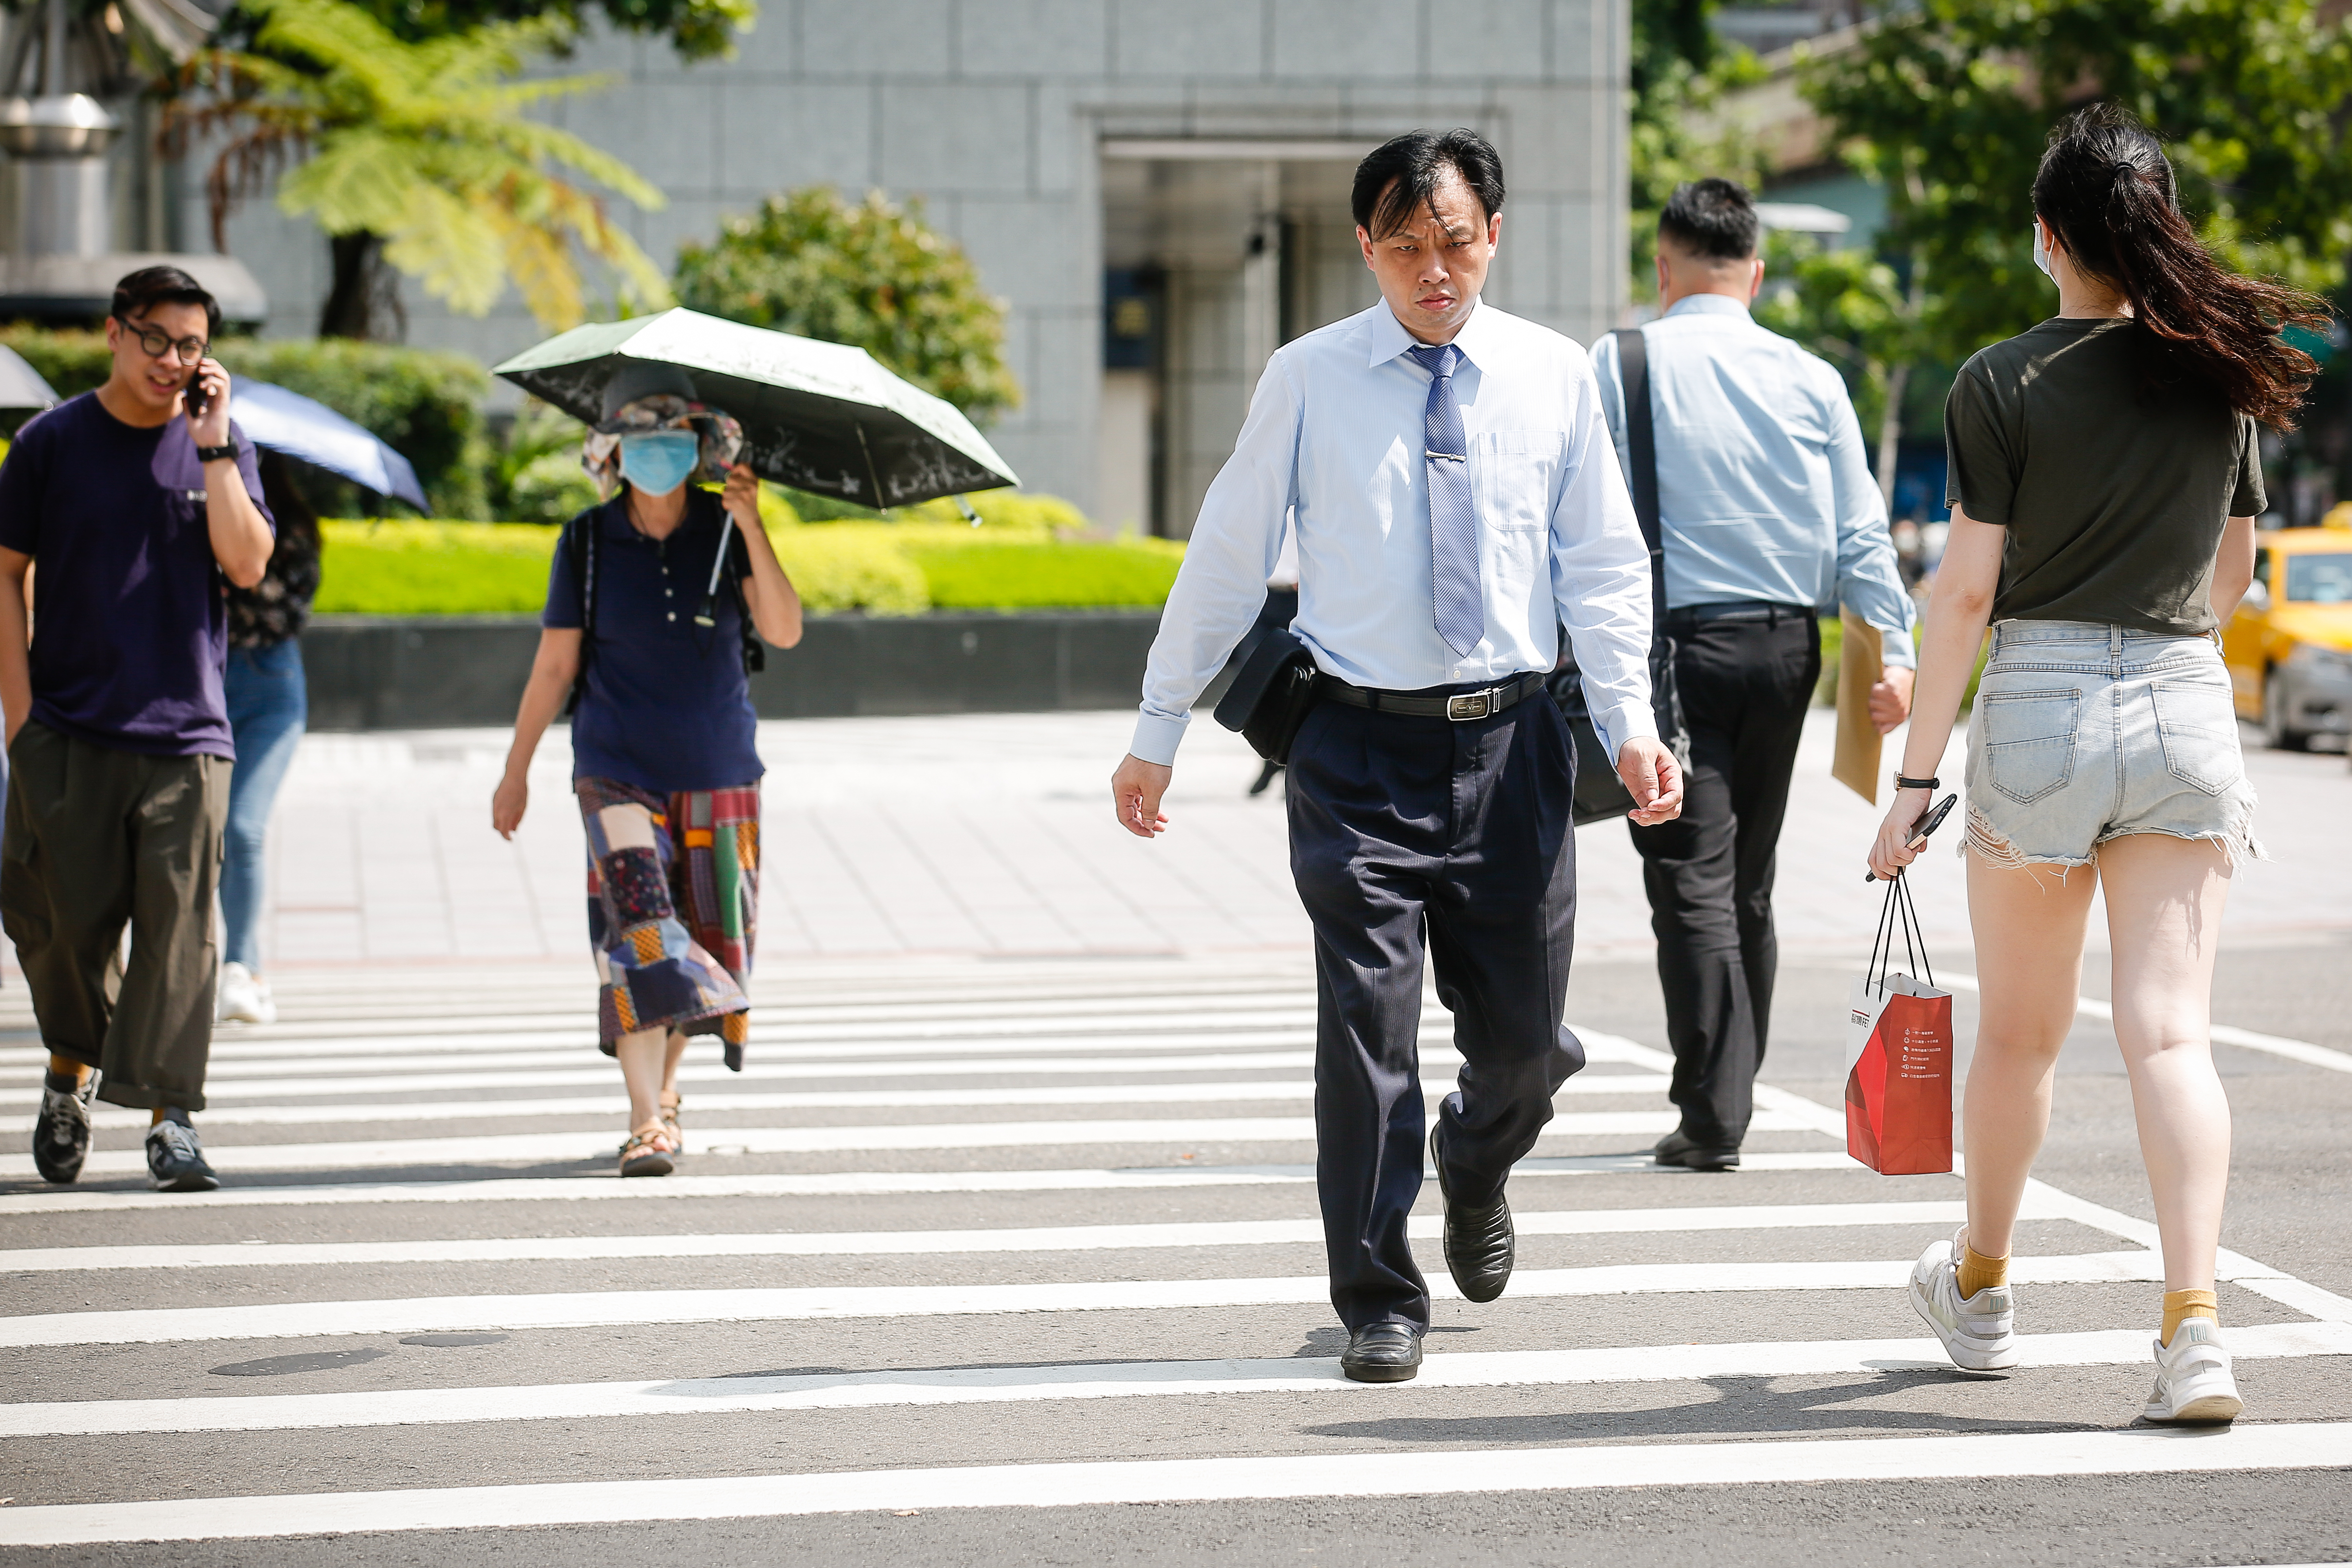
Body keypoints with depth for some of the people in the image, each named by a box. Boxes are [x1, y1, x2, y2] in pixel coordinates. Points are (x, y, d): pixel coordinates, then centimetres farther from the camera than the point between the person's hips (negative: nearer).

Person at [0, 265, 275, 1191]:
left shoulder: (219, 446, 8)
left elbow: (248, 565, -5)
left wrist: (212, 444, -10)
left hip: (185, 733, 0)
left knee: (178, 923, -7)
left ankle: (170, 1120, -4)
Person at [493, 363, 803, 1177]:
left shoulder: (723, 530, 0)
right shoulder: (588, 542, -1)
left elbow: (784, 631, -12)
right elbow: (554, 665, 4)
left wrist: (752, 530, -22)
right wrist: (516, 770, 5)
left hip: (719, 773, 2)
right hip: (620, 772, -2)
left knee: (710, 942, 7)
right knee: (639, 934, -16)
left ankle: (662, 1086, 29)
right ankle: (649, 1120, -19)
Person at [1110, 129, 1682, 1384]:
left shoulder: (1554, 376, 4)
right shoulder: (1309, 380, 0)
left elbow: (1604, 564, 6)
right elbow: (1226, 559, 6)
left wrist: (1631, 722, -7)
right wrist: (1158, 735, 6)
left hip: (1510, 739, 2)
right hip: (1362, 741, -2)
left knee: (1522, 1029, 8)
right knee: (1367, 1021, -6)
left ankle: (1476, 1176, 43)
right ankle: (1378, 1296, 6)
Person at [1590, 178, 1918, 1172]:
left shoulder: (1621, 364, -3)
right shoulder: (1812, 379, 6)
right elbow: (1860, 531, 4)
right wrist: (1893, 648, 3)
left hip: (1676, 641, -4)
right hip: (1785, 642, 4)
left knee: (1693, 882, -4)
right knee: (1749, 884, 15)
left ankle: (1712, 1118, -10)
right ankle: (1730, 1096, 21)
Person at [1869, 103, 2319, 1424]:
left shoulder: (2005, 385, -6)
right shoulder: (2226, 374, 7)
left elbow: (1968, 589, -7)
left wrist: (1915, 779, -3)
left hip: (2039, 705, -2)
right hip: (2188, 709, 2)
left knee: (2023, 1028, 14)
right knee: (2172, 1025, -4)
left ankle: (1982, 1289, 33)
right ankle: (2196, 1318, -20)